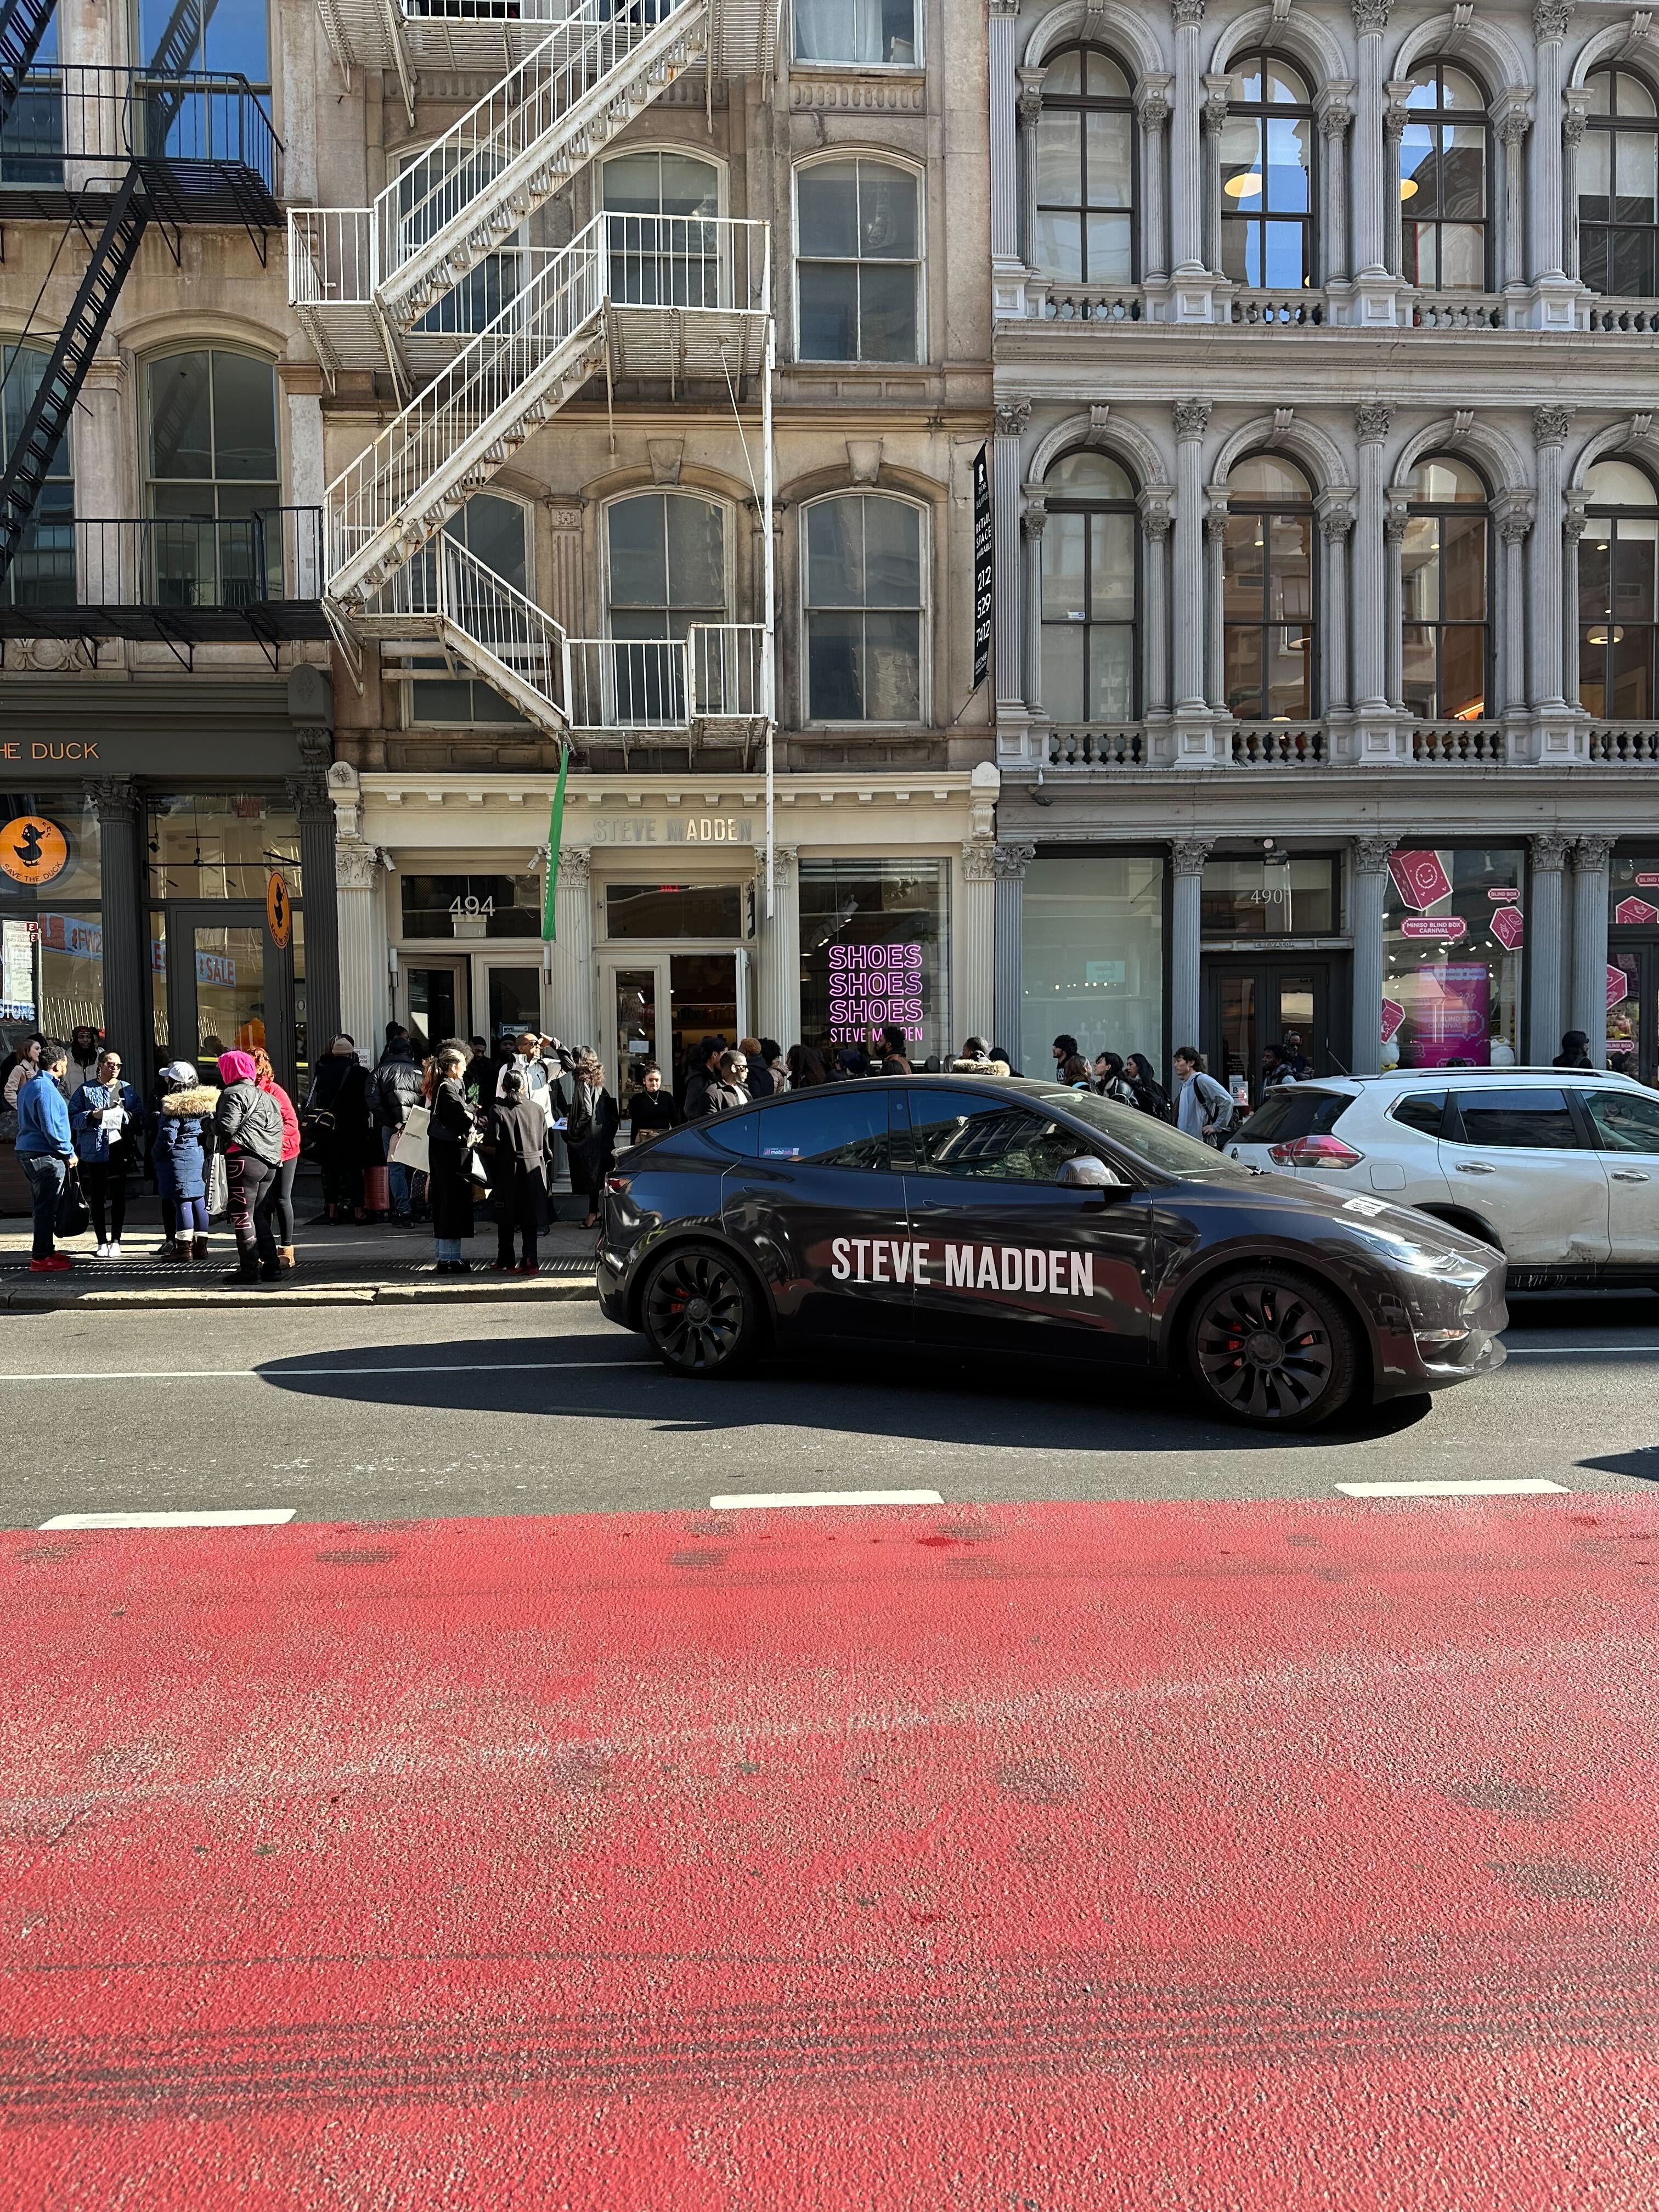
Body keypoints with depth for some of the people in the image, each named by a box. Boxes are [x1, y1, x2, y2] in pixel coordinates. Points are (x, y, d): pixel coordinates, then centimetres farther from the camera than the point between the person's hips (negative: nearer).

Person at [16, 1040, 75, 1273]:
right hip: (44, 1156, -10)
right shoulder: (46, 1089, -16)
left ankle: (47, 1250, 27)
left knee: (43, 1206, 18)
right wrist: (68, 1153, -9)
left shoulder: (30, 1086, 16)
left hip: (28, 1152, 10)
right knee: (47, 1207, -6)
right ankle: (41, 1259, -3)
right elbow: (51, 1128, -20)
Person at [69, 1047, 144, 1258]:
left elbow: (139, 1118, 3)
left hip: (119, 1149, 1)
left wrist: (123, 1113, -15)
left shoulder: (127, 1089, 8)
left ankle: (115, 1241, 11)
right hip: (95, 1150, -1)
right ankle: (102, 1242, 11)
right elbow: (72, 1118, -2)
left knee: (118, 1196, 4)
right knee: (97, 1197, 4)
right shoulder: (86, 1089, 2)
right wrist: (92, 1116, -17)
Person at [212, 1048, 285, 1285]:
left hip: (244, 1159, -8)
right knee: (259, 1215, 13)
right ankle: (271, 1266, 11)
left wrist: (214, 1122, 5)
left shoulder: (233, 1094, -5)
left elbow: (227, 1127, -15)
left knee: (242, 1215, -4)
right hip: (270, 1163, 8)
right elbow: (279, 1127, 17)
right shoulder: (265, 1096, 20)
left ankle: (249, 1269, -4)